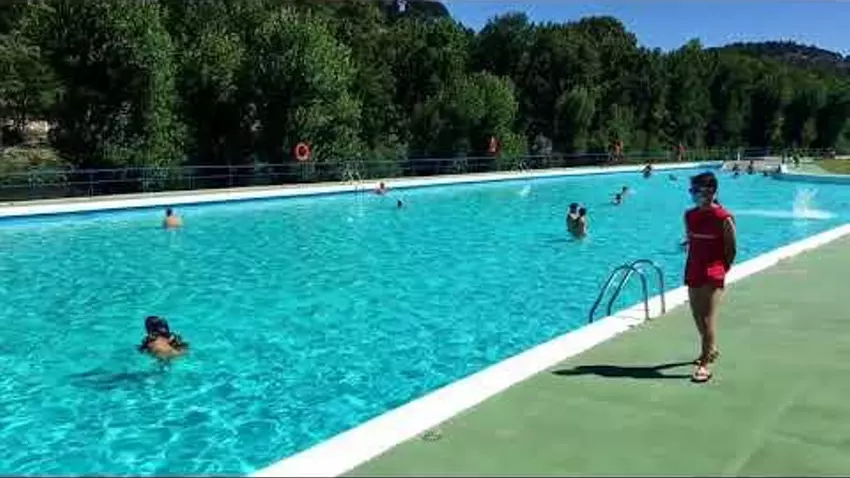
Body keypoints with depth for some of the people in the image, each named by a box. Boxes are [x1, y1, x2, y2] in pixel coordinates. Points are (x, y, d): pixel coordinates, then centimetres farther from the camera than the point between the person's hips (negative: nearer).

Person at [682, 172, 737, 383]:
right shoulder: (689, 215, 6)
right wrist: (692, 267, 12)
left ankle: (705, 364, -8)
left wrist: (722, 270, 1)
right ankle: (710, 350, 39)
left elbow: (731, 249, -4)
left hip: (713, 274, -7)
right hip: (693, 273, 7)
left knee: (708, 320, -10)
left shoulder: (724, 218, -12)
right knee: (698, 317, 17)